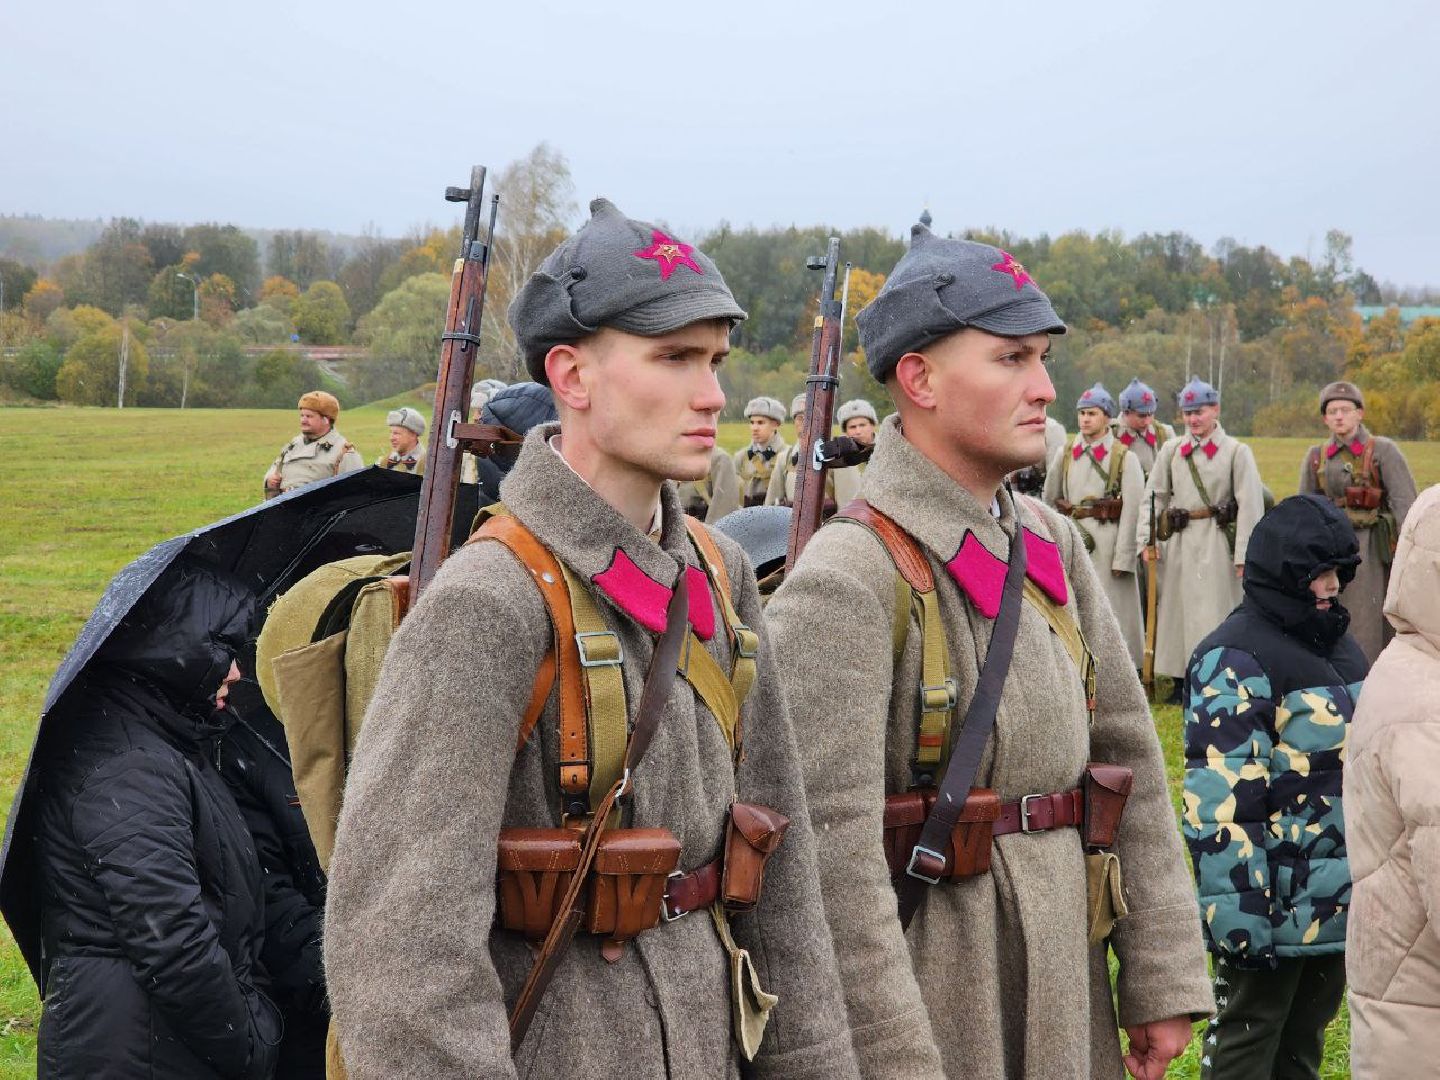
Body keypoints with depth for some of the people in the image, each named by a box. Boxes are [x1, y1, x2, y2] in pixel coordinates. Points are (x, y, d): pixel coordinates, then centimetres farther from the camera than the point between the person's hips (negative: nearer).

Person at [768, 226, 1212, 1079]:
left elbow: (1126, 753, 8)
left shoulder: (1052, 545, 6)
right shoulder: (845, 584, -18)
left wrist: (1164, 981, 6)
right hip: (926, 996, -7)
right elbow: (834, 850, -22)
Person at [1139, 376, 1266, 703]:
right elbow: (1154, 496, 10)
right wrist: (1146, 540, -1)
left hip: (1217, 541, -4)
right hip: (1178, 541, 4)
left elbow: (1250, 505, -5)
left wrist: (1244, 555, -10)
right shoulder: (1171, 450, 9)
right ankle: (1180, 683, 16)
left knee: (1213, 611, -5)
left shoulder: (1236, 452, -1)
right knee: (1175, 608, 7)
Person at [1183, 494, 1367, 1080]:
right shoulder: (1235, 661, -16)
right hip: (1272, 908, -8)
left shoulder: (1337, 644, 12)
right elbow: (1220, 802, -21)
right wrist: (1240, 916, -24)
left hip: (1338, 904, 8)